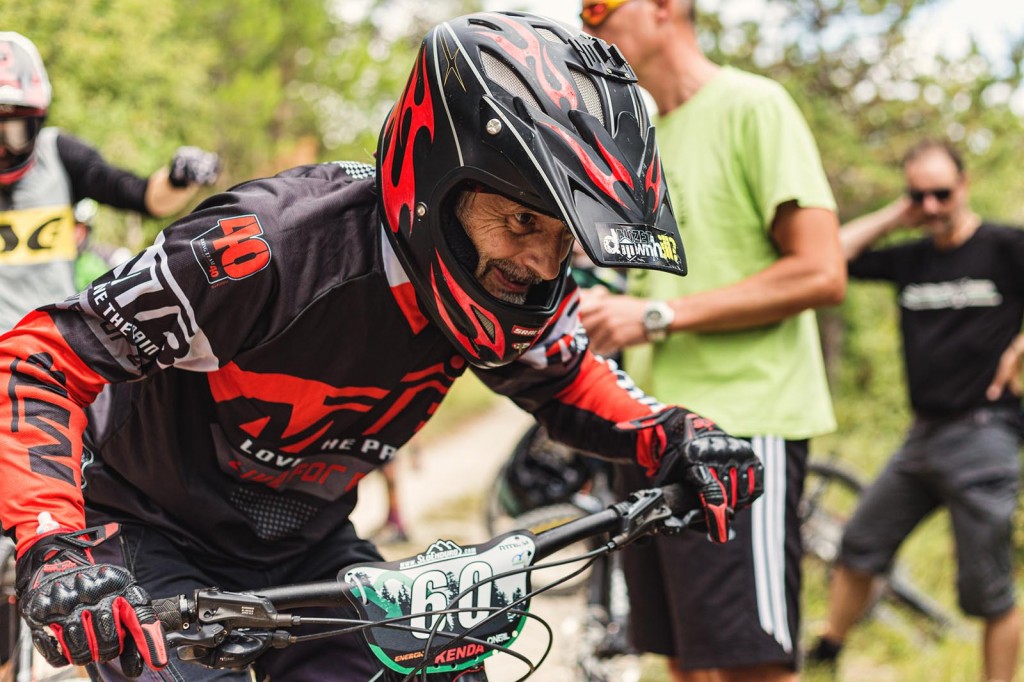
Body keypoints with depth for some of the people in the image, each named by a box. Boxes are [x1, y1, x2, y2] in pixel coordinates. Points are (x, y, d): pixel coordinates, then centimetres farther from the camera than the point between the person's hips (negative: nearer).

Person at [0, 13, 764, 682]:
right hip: (157, 543, -5)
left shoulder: (514, 288, -15)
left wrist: (669, 434, -11)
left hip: (308, 548, 5)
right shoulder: (269, 249, -34)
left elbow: (564, 379, 8)